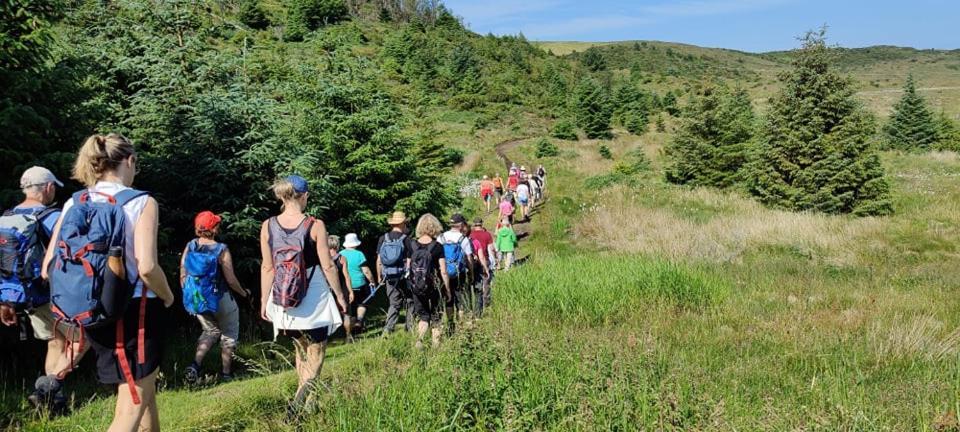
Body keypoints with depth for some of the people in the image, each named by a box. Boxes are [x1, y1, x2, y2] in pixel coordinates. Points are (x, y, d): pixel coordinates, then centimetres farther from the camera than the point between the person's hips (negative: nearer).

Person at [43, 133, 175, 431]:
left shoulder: (73, 204, 5)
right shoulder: (141, 202, -12)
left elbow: (48, 268, 3)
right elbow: (146, 267, -22)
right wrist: (168, 298, -4)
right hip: (135, 312, -6)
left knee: (144, 391, 25)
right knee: (131, 407, 1)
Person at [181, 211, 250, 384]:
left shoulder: (189, 247, -6)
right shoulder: (221, 250, -18)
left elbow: (183, 276, 0)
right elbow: (231, 280, -15)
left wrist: (188, 295, 16)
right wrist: (244, 293, 2)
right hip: (220, 300, -4)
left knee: (211, 330, 25)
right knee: (228, 334, 17)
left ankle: (195, 365, 6)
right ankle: (226, 373, 24)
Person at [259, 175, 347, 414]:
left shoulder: (268, 226, -3)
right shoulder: (315, 225, -12)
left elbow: (267, 267, 0)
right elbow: (328, 266, -9)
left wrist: (264, 300, 10)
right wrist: (340, 295, 3)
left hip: (284, 302, 4)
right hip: (314, 300, -4)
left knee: (301, 351, 21)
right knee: (315, 355, 6)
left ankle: (306, 403, 28)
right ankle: (297, 403, -12)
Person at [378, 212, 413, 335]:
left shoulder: (382, 239, 1)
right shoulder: (407, 239, -10)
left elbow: (379, 260, 4)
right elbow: (409, 261, -11)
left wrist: (379, 276, 13)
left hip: (389, 277, 4)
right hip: (404, 276, -4)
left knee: (394, 303, 12)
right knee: (409, 302, 12)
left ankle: (387, 329, 2)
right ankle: (410, 328, 14)